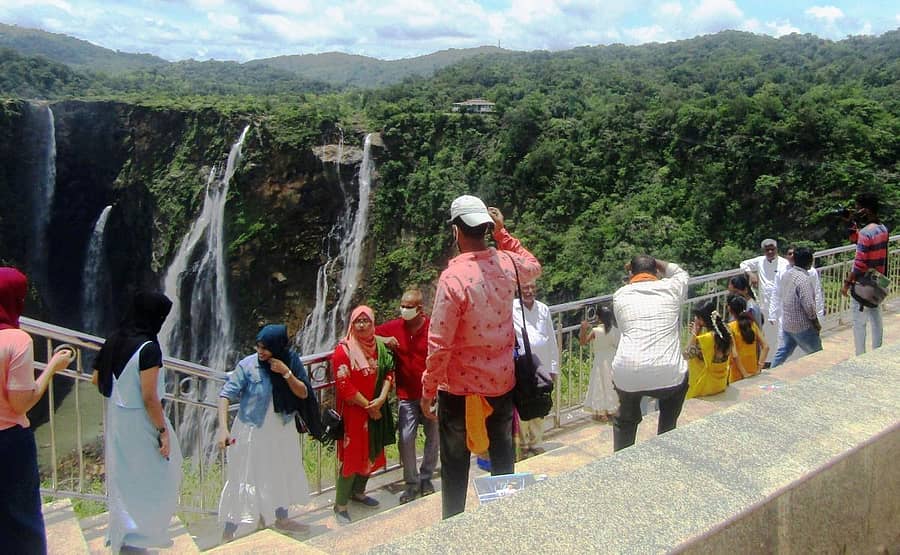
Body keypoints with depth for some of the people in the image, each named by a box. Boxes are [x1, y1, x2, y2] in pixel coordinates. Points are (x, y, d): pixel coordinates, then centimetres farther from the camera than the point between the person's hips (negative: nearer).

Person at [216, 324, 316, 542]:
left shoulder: (291, 362, -8)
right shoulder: (248, 365, -19)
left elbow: (303, 394, -9)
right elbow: (226, 395, -20)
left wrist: (286, 373, -24)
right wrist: (223, 428, -30)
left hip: (282, 431, 5)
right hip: (252, 432, -4)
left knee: (283, 474, 21)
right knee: (244, 480, -1)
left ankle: (281, 518, 44)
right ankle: (228, 534, 11)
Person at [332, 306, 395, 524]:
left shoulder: (379, 346, 4)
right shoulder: (344, 350, -13)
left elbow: (389, 372, 4)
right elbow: (344, 385, -17)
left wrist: (381, 399, -11)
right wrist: (368, 406, -14)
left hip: (377, 409, 6)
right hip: (353, 410, -6)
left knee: (371, 453, 17)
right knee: (351, 456, -4)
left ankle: (358, 492, 38)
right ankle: (340, 505, 7)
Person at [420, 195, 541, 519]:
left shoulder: (453, 277, -23)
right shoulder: (506, 264, -5)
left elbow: (439, 344, -21)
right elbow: (534, 267, 22)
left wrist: (428, 389, -9)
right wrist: (503, 233, 15)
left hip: (460, 388, -5)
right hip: (502, 383, 5)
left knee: (455, 467, 11)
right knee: (503, 459, 20)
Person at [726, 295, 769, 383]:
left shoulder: (730, 328, -12)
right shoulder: (752, 324, 2)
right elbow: (766, 347, -2)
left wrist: (744, 374, -15)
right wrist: (759, 368, -2)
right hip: (753, 374, 5)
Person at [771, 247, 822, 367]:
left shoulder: (787, 274, 3)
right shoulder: (804, 279, -23)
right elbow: (808, 305, -24)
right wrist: (816, 323, -11)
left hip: (787, 323, 8)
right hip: (802, 326, -8)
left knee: (783, 351, 15)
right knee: (818, 355, 10)